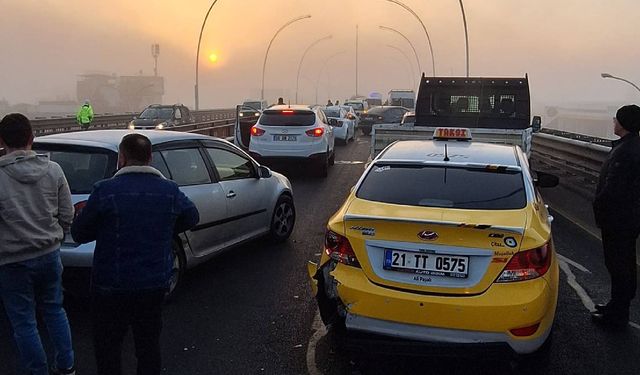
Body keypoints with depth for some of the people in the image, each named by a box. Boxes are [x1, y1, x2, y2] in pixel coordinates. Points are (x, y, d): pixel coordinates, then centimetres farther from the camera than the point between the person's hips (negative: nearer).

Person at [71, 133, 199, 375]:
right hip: (155, 285, 4)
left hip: (111, 288, -3)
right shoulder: (170, 190, -4)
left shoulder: (106, 190, -16)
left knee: (107, 348, 13)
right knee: (149, 345, 19)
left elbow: (79, 234, -7)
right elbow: (191, 217, 14)